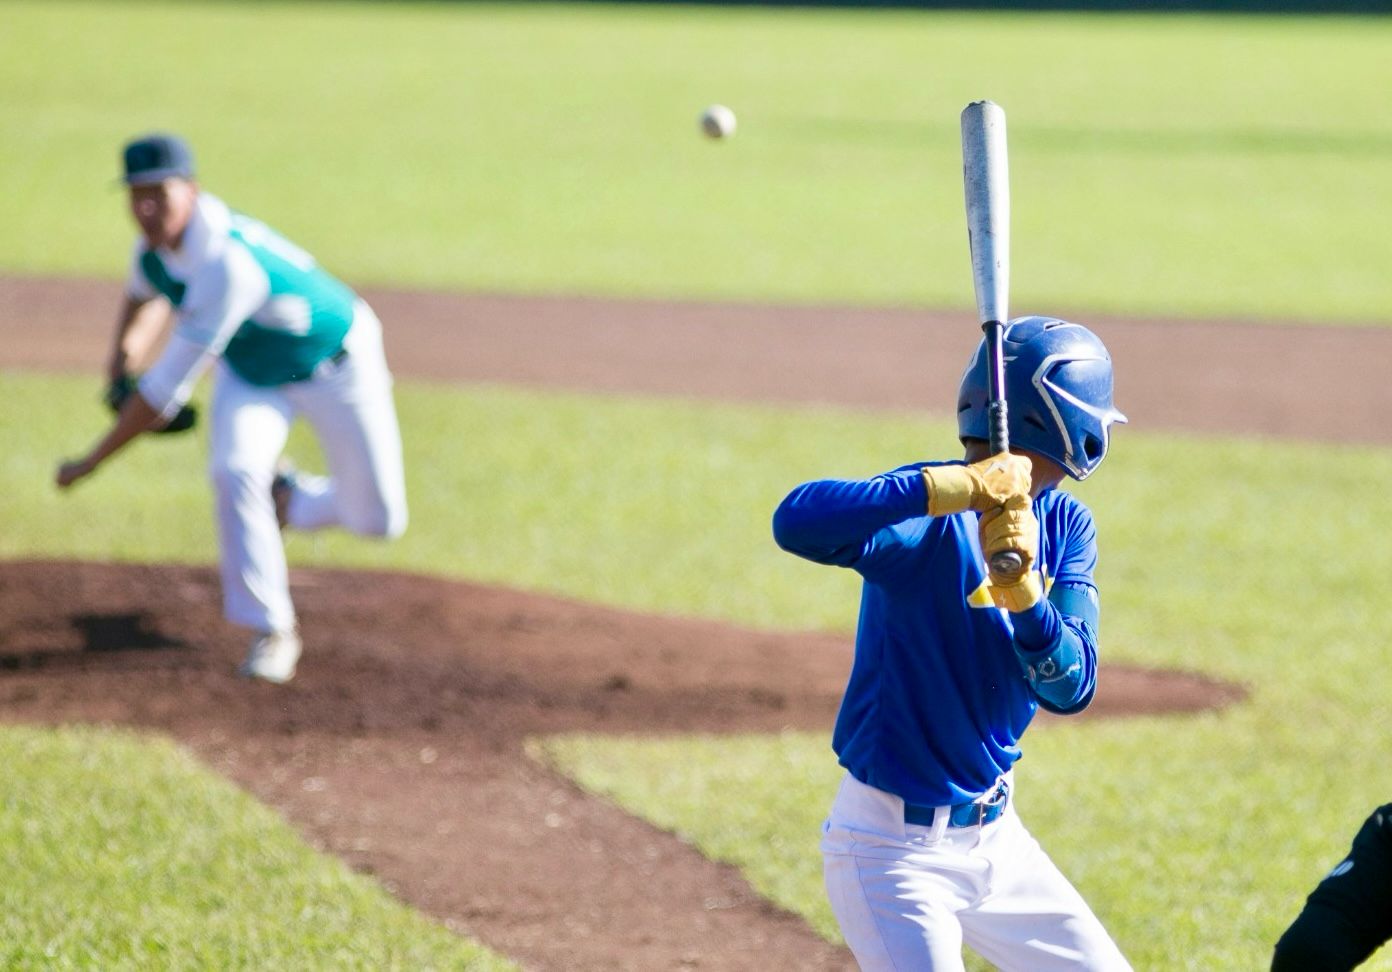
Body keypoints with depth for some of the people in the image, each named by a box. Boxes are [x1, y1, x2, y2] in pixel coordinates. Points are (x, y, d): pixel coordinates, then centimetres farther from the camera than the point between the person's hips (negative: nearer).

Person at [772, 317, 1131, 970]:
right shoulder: (930, 518, -19)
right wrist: (958, 486, -42)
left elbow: (1070, 688, -10)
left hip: (995, 836, 7)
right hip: (894, 849, -7)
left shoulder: (1065, 527, 2)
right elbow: (796, 522, -39)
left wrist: (1022, 591, -28)